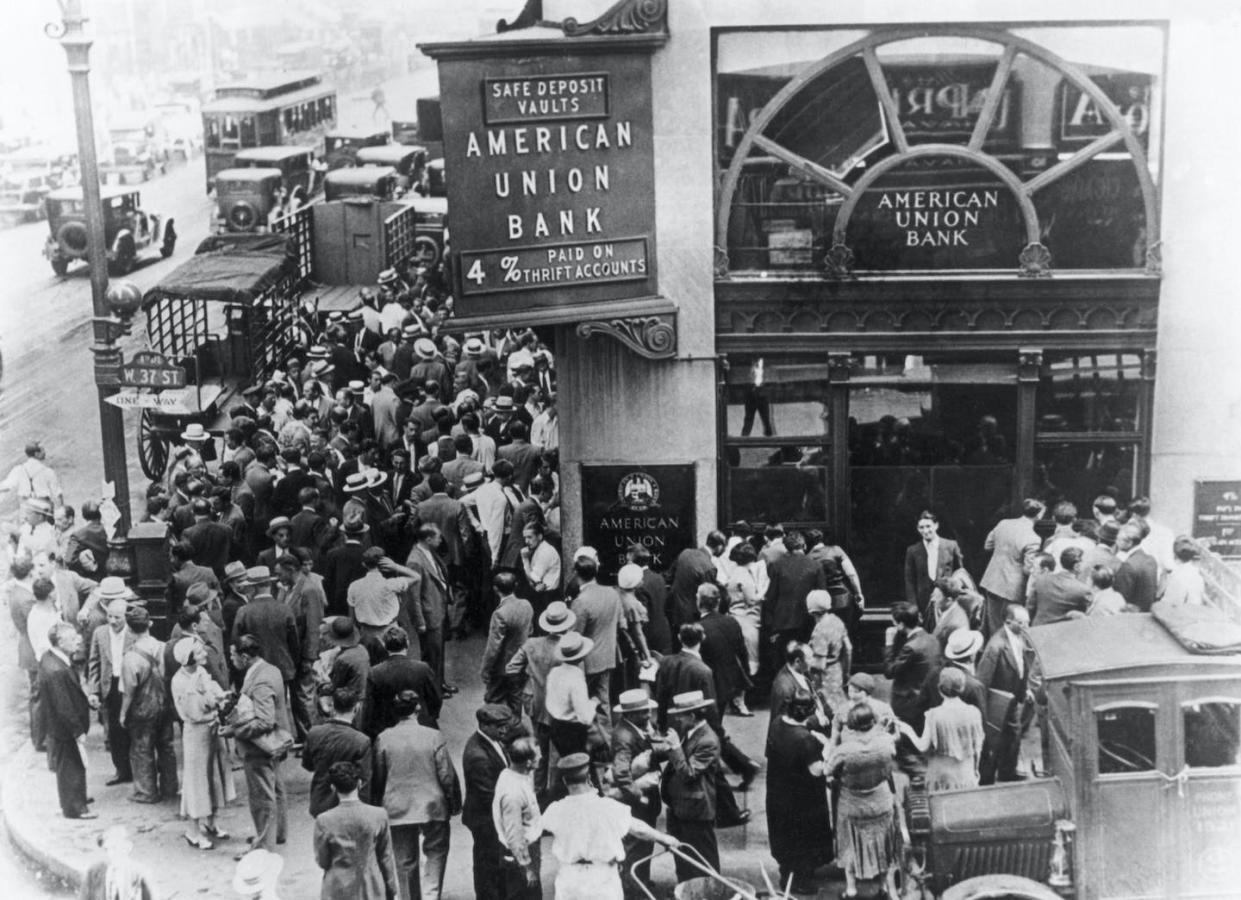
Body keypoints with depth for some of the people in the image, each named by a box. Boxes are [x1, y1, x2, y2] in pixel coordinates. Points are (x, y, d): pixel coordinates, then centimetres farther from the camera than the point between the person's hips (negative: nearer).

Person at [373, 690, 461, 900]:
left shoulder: (383, 739, -7)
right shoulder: (434, 737, -12)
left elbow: (378, 779, 2)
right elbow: (447, 776, -8)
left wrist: (379, 804, 16)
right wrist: (455, 803, 6)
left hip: (398, 809, 1)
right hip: (432, 807, -1)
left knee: (405, 861, 14)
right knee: (436, 852, 15)